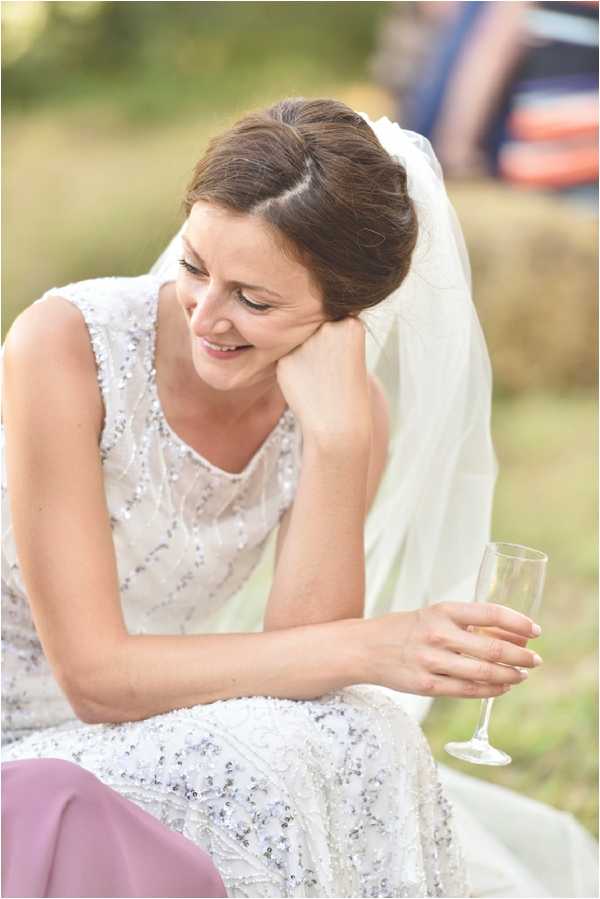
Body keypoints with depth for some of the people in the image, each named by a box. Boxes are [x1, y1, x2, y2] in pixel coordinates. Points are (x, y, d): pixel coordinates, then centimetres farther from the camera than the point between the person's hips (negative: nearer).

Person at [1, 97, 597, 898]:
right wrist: (370, 647, -29)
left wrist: (337, 439, -28)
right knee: (262, 759, -31)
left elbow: (297, 666, -17)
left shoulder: (348, 409, -8)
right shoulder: (65, 346, -23)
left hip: (159, 736, 4)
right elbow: (95, 674, -24)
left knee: (362, 741, -26)